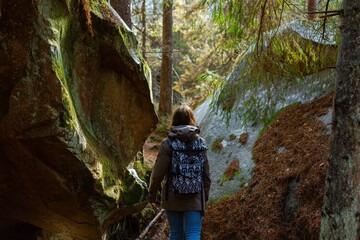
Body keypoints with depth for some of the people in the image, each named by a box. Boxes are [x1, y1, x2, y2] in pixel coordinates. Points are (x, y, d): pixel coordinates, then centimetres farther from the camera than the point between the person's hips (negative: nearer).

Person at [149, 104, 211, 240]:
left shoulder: (168, 143, -8)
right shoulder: (200, 142, -1)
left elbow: (158, 173, -9)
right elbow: (206, 173, 2)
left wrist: (152, 193, 6)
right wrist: (205, 195, 15)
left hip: (172, 198, 0)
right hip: (194, 198, 1)